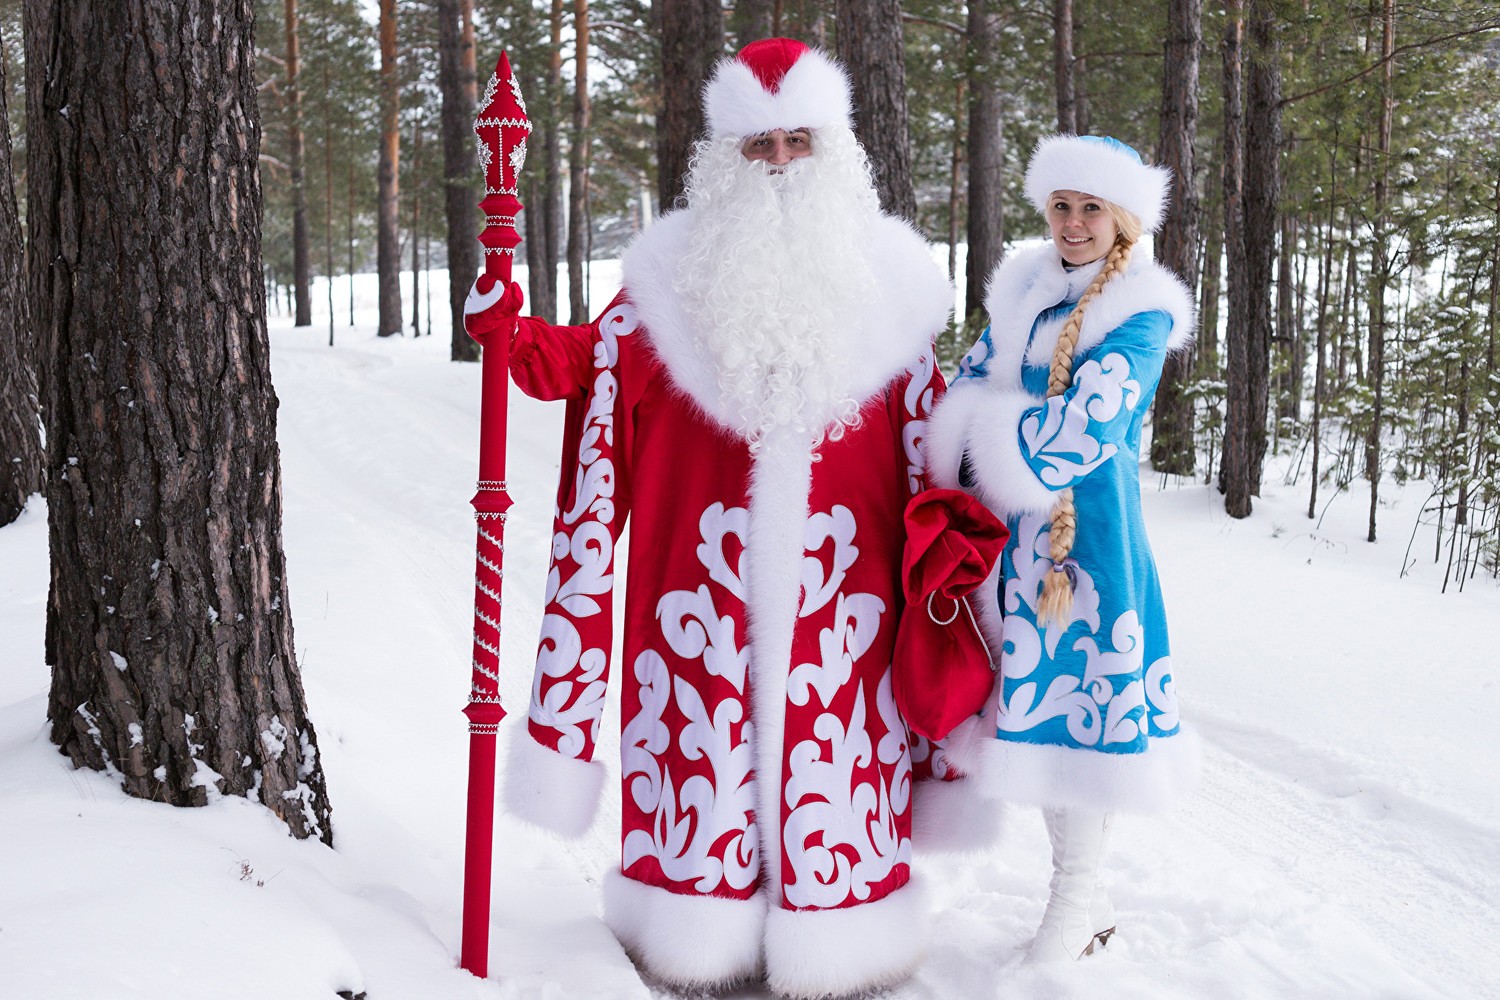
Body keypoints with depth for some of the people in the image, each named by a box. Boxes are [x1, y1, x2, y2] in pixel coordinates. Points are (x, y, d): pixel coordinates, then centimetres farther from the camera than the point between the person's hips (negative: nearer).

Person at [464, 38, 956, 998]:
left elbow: (929, 433, 9)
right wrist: (515, 330, -9)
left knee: (829, 737, 3)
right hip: (704, 560, 0)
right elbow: (594, 361, 8)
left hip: (836, 572, 0)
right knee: (705, 726, 3)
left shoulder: (880, 279, 8)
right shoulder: (678, 276, 7)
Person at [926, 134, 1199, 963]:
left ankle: (1076, 898, 13)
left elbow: (1087, 422, -16)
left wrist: (992, 440, -8)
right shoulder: (1025, 290, 12)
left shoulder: (1145, 313, -6)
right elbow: (971, 385, 7)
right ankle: (1081, 887, 23)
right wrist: (960, 478, -8)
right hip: (1012, 520, 6)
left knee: (1082, 681, -1)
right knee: (1039, 683, 9)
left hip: (1091, 521, -6)